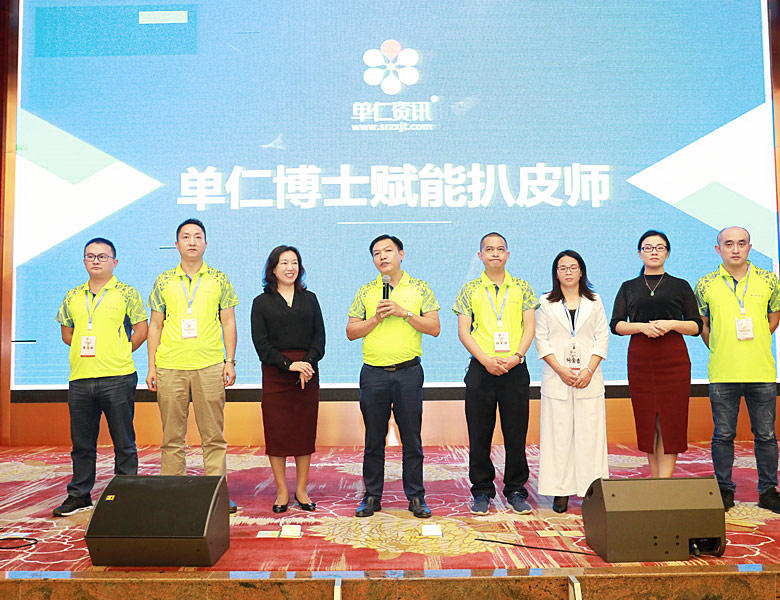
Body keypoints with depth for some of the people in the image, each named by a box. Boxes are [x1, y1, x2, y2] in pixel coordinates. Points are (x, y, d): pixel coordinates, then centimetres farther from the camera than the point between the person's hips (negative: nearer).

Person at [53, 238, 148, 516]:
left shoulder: (126, 293, 0)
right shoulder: (73, 297, 13)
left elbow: (141, 330, 0)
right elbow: (67, 332, 21)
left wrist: (119, 355, 2)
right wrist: (85, 350, 9)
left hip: (117, 378, -4)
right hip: (80, 379, 4)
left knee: (123, 441, 3)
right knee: (81, 441, 12)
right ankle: (79, 495, 25)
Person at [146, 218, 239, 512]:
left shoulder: (219, 279, 7)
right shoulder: (163, 281, 9)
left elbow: (228, 322, 8)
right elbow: (155, 325, 11)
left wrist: (230, 361, 0)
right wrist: (151, 366, 5)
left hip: (209, 366, -1)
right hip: (170, 367, 1)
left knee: (213, 433, 2)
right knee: (172, 435, 6)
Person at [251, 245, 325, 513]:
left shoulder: (309, 299, 12)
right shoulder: (262, 302, 6)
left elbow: (320, 336, 6)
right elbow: (261, 342, -2)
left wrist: (308, 362, -11)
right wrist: (289, 364, -14)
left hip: (308, 373, 2)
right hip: (275, 374, -2)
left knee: (305, 430, 4)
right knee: (276, 432, 0)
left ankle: (302, 490, 14)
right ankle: (282, 491, 12)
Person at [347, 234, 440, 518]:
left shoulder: (419, 288, 6)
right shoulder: (365, 292, 9)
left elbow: (434, 327, -1)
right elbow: (351, 331, 6)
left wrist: (404, 313, -11)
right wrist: (376, 318, -9)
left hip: (408, 372, -1)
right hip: (373, 374, 1)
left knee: (412, 438, 4)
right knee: (374, 438, 8)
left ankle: (416, 496, 16)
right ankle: (372, 496, 19)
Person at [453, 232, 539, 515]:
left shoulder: (521, 288, 9)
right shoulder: (470, 290, 7)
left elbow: (529, 327, 4)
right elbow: (463, 331, 1)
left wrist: (515, 356, -11)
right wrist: (486, 359, -11)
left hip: (515, 370, 1)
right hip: (481, 369, 0)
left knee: (516, 433, 5)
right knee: (479, 434, 4)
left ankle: (516, 490, 18)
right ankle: (482, 491, 17)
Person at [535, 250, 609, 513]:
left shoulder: (594, 302, 12)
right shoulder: (546, 303, 9)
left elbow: (603, 338, 6)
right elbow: (541, 340, 3)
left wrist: (589, 370, -8)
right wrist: (561, 370, -9)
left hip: (589, 377, 1)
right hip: (556, 377, 0)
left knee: (589, 433, -1)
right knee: (558, 433, -1)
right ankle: (561, 491, 6)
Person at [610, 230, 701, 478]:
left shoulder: (681, 286, 10)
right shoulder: (629, 287, 12)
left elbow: (696, 326, 6)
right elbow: (616, 325, 4)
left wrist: (671, 324, -12)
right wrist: (642, 327, -12)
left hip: (673, 359, -1)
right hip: (640, 360, 1)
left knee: (670, 421, -6)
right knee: (646, 421, 3)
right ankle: (655, 481, 14)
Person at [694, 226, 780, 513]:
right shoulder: (706, 285, 0)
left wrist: (754, 345, 11)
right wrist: (719, 350, 7)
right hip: (722, 374, -1)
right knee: (723, 435, 7)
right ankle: (725, 491, 20)